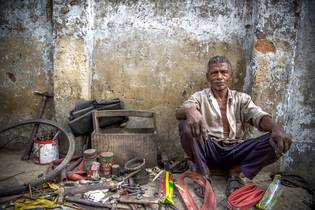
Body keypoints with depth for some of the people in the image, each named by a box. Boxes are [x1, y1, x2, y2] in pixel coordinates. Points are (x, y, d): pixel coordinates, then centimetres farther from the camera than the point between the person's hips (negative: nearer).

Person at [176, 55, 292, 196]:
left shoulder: (241, 98, 9)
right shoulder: (200, 96, 5)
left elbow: (259, 116, -7)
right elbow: (179, 112, -12)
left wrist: (277, 128, -31)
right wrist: (190, 110, -39)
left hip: (235, 151, 2)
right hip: (208, 150, -1)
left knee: (275, 142, -19)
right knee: (186, 125, -27)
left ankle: (236, 172, -11)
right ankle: (203, 174, -16)